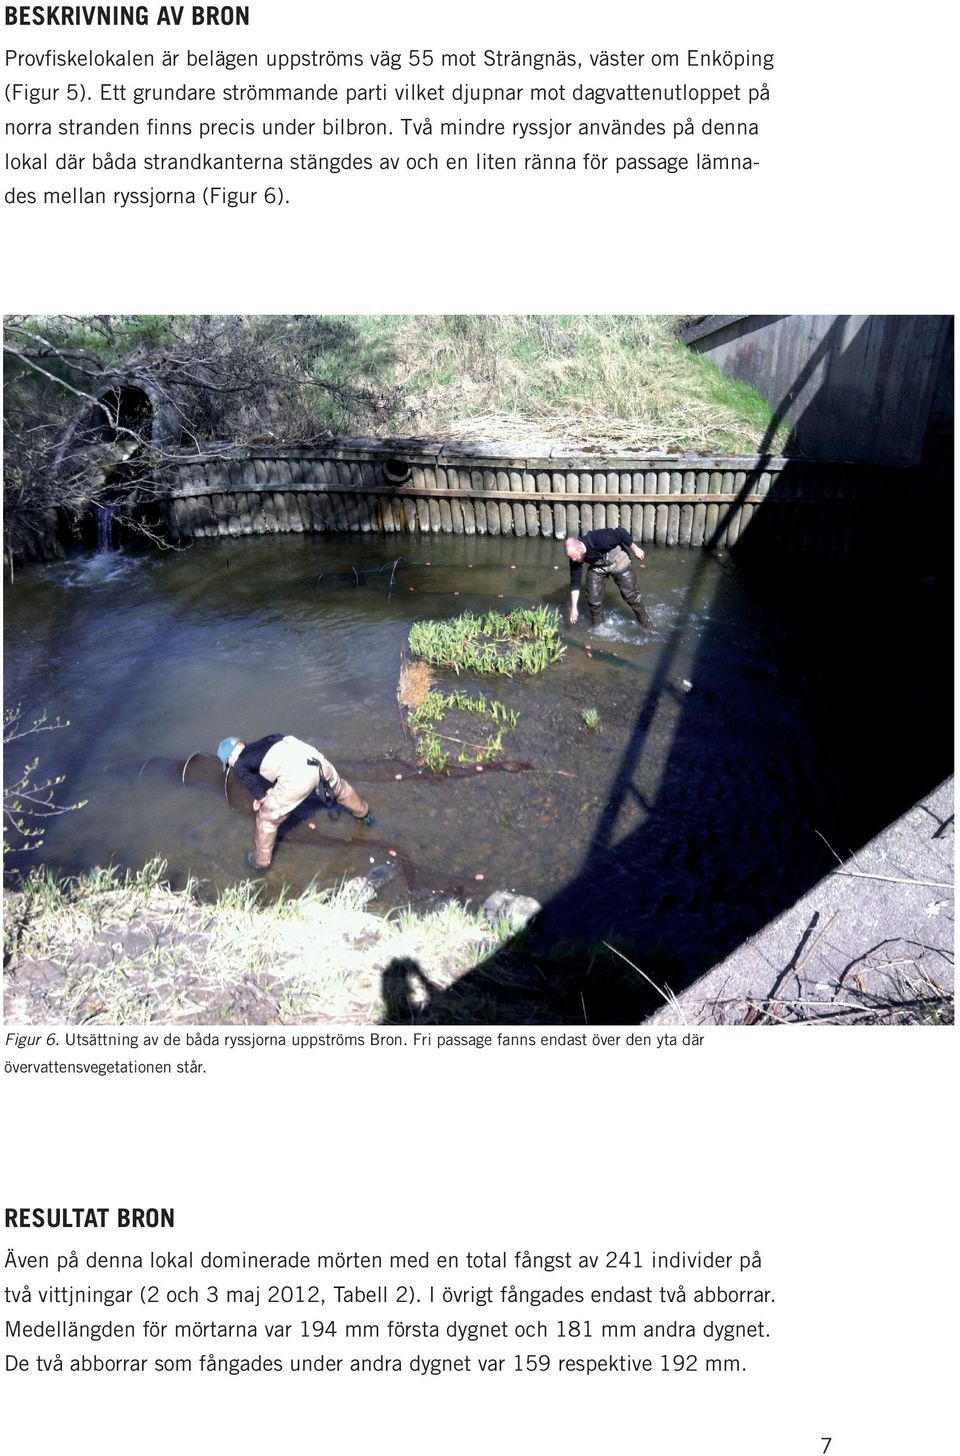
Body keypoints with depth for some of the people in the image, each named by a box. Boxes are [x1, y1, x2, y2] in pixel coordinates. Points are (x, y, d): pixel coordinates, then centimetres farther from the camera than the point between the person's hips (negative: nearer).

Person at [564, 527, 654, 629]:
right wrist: (573, 607, -17)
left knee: (630, 593, 1)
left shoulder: (598, 539, -42)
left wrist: (635, 550, -18)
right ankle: (597, 624, 20)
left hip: (617, 561, -3)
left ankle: (644, 620, 21)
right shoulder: (575, 558, -25)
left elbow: (621, 533, -28)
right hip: (596, 568, 3)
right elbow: (575, 582, -17)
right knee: (593, 597, -5)